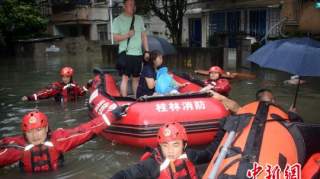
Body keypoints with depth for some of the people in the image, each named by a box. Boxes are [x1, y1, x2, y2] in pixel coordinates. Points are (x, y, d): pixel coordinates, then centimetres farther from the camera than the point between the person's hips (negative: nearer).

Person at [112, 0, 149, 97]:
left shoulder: (139, 19, 13)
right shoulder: (118, 20, 0)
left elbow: (144, 36, 14)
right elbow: (115, 37, -4)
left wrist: (146, 51, 8)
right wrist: (127, 35, -20)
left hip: (138, 53, 5)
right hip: (125, 53, -4)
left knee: (136, 78, 11)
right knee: (125, 77, -8)